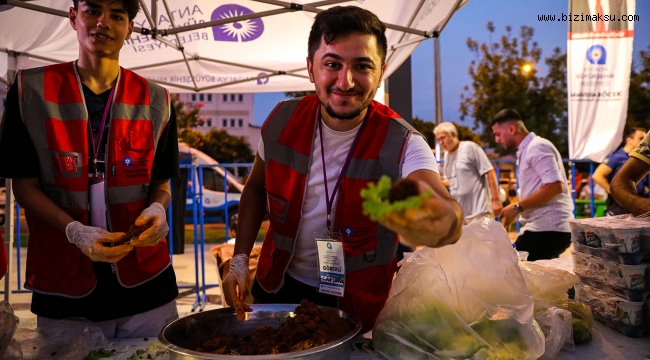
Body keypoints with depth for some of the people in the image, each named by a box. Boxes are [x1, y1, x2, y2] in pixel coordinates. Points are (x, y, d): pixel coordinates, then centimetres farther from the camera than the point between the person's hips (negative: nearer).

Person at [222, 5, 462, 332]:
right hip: (278, 287, 3)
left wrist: (437, 221, -64)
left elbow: (448, 214, -40)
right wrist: (239, 260, -3)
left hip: (357, 302, -3)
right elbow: (256, 188, 4)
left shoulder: (401, 144, -23)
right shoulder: (282, 120, -13)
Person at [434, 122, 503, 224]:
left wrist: (495, 200, -15)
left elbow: (490, 172, -11)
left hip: (479, 211, -7)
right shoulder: (446, 155, 11)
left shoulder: (470, 147, -10)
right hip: (458, 213, 7)